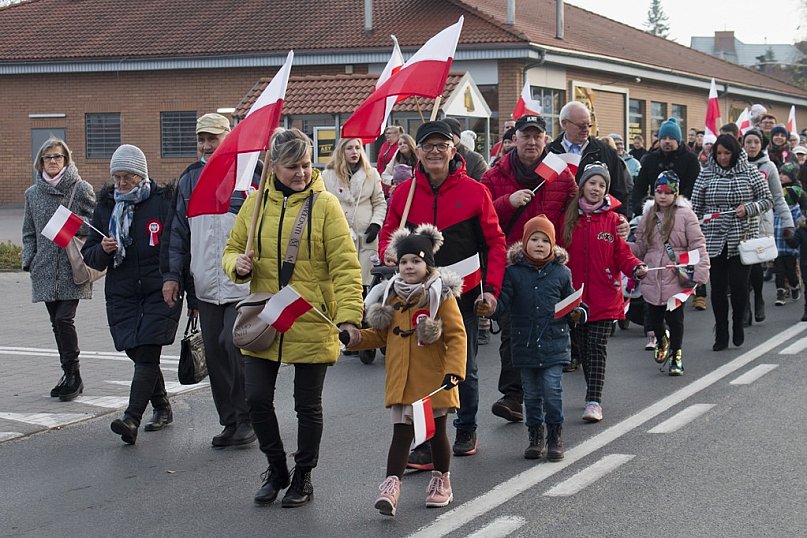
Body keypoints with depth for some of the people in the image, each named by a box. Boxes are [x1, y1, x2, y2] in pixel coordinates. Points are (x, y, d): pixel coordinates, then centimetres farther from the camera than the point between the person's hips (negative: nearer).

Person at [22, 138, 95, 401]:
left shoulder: (81, 188, -1)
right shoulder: (32, 193, 11)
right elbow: (29, 233, 16)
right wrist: (29, 261, 6)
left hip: (73, 269, -4)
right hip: (45, 269, 5)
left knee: (64, 319, -13)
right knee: (57, 323, 9)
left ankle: (73, 375, -1)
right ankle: (70, 375, 19)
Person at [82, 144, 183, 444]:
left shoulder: (164, 202, -2)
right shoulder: (106, 206, 10)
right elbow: (90, 256, 15)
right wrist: (103, 250, -10)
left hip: (160, 293, -5)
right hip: (122, 295, 5)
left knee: (146, 354, -13)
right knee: (139, 354, 9)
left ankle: (131, 419, -20)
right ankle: (162, 409, 27)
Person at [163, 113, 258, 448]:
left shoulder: (251, 172, -2)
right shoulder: (190, 178, 13)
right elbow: (179, 231, 17)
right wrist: (173, 274, 10)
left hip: (244, 284, -5)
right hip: (206, 285, 5)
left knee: (235, 343, -16)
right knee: (215, 354, 8)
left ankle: (247, 418, -1)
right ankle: (230, 421, 20)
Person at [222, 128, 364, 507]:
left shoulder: (324, 204, -8)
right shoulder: (256, 203, 3)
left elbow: (345, 265, -12)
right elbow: (232, 249, 14)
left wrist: (349, 315, -23)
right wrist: (237, 264, -10)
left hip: (311, 324, -3)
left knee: (308, 405, 8)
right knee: (257, 397, 2)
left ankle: (303, 477, 26)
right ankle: (276, 469, 25)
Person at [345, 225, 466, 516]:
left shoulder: (441, 296, -8)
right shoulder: (391, 296, 8)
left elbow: (457, 336, -10)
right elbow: (383, 335, 16)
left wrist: (454, 370, -20)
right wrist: (358, 338, 0)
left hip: (433, 379, -3)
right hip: (401, 380, 3)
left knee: (436, 432, 11)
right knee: (401, 433, -1)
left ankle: (441, 481, 29)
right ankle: (391, 485, -6)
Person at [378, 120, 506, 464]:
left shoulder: (475, 191, -4)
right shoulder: (404, 193, 1)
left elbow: (495, 242, -1)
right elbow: (389, 233, 13)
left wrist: (491, 288, -8)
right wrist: (388, 252, -11)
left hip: (463, 295, -1)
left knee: (464, 369, 12)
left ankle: (466, 431, 31)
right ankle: (428, 443, 2)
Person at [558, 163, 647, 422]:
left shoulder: (613, 219, 2)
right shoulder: (568, 218, 7)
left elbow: (622, 254, -1)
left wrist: (636, 268, -20)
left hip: (604, 296, -3)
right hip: (575, 296, 3)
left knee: (597, 347, -8)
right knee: (583, 347, 10)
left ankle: (594, 401, -10)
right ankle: (593, 394, 25)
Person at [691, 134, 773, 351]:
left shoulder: (750, 173, 1)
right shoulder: (705, 175, 5)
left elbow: (767, 200, 5)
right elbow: (695, 207, 6)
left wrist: (749, 208, -13)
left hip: (742, 240, -2)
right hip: (713, 241, 2)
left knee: (739, 284, -5)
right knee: (718, 287, 4)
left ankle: (738, 325, 20)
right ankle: (721, 335, 14)